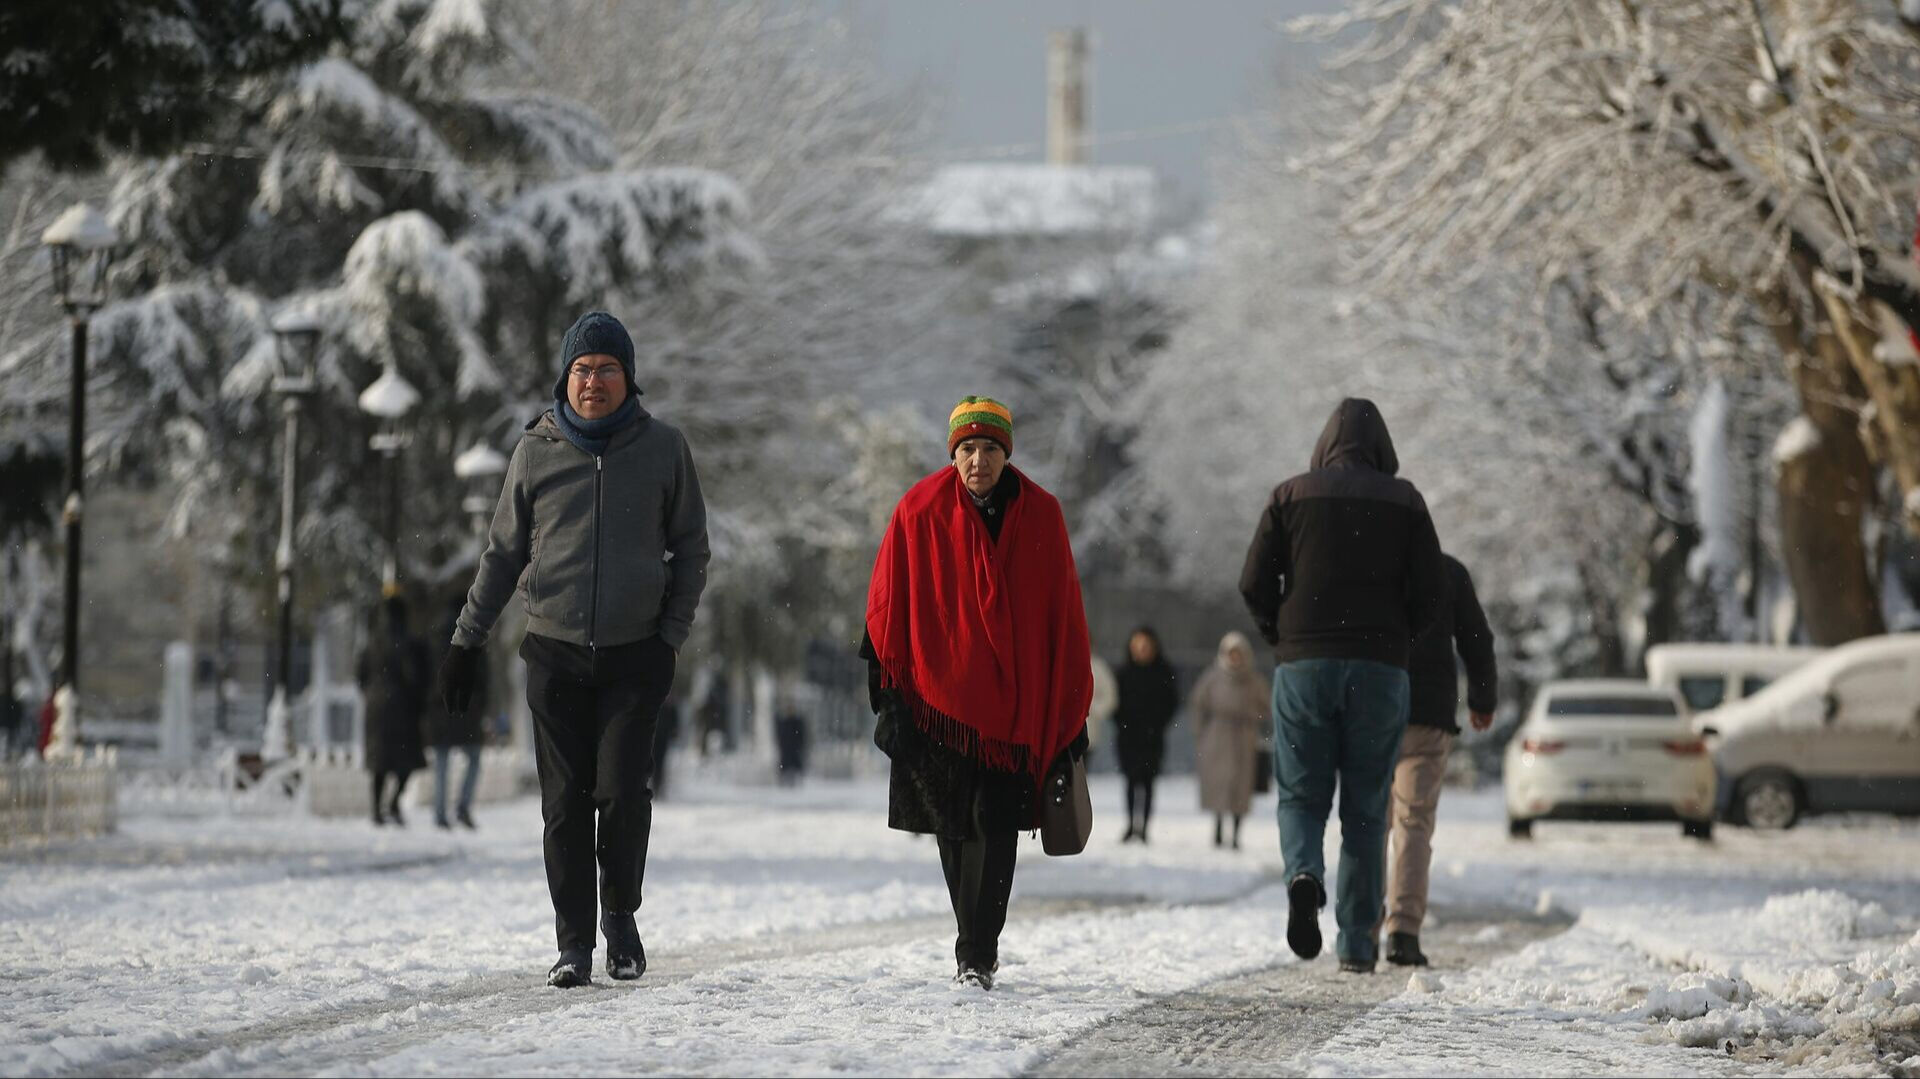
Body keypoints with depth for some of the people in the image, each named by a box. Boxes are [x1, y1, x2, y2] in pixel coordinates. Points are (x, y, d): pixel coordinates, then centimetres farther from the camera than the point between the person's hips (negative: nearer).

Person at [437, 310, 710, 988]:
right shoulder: (537, 453, 5)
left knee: (623, 791, -11)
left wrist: (672, 635, -1)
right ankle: (574, 942, 6)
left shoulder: (664, 449, 3)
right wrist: (467, 640, 8)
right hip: (555, 653, 1)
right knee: (566, 802, -1)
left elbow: (690, 550, 9)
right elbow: (503, 553, 12)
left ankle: (621, 910, 12)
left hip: (635, 655, -1)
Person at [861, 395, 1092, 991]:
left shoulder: (1041, 515, -1)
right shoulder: (920, 511, -3)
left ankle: (977, 954, -8)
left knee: (995, 828, -9)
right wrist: (887, 691, -3)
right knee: (955, 828, 6)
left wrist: (1072, 711, 3)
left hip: (1014, 699, 0)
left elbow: (1064, 617, 4)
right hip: (940, 692, 1)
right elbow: (887, 607, 2)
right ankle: (978, 947, 21)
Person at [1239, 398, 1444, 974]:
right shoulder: (1404, 501, 5)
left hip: (1303, 667, 0)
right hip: (1380, 669, 0)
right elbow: (1430, 590, -1)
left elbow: (1254, 582, -1)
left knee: (1302, 797, 8)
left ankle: (1305, 875, -23)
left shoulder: (1291, 495, 5)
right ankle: (1358, 941, 6)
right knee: (1366, 808, 8)